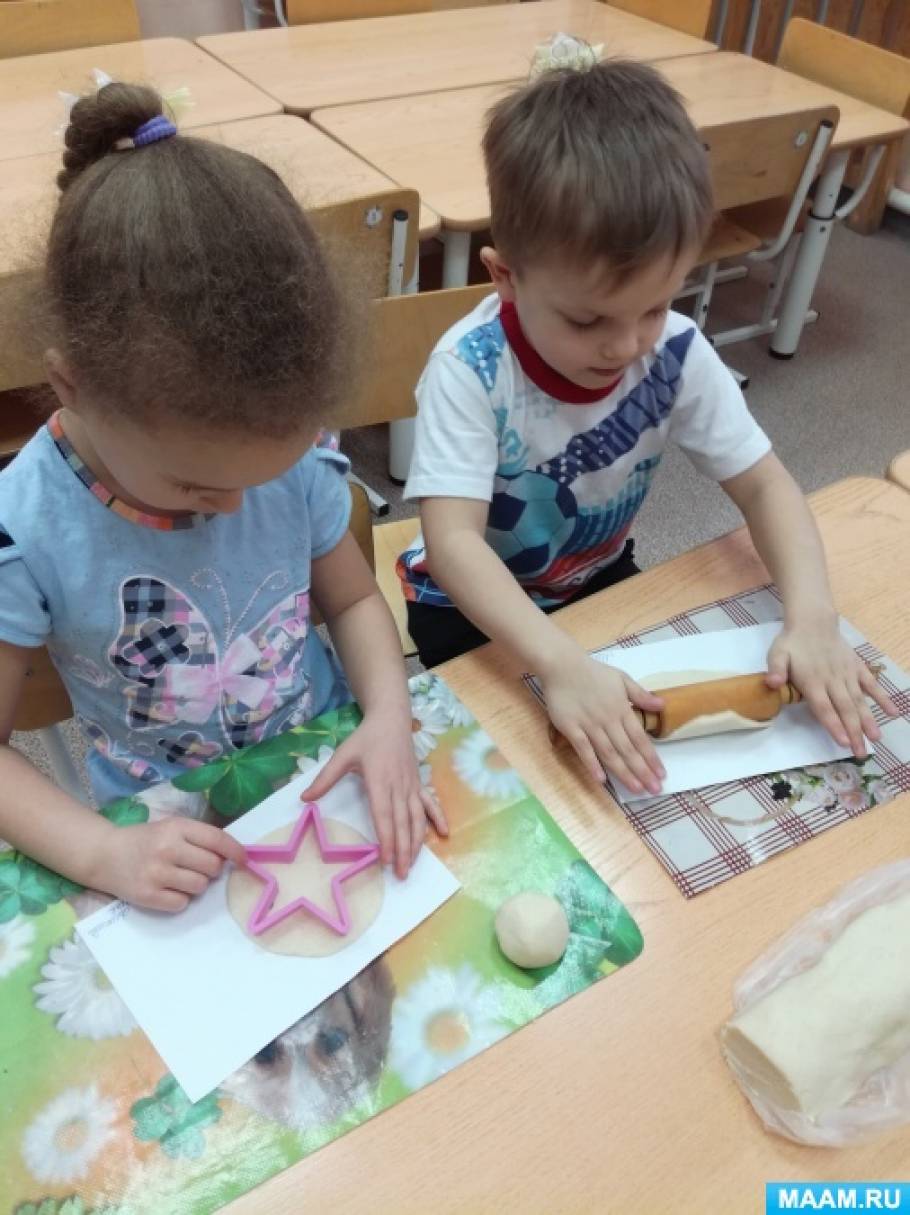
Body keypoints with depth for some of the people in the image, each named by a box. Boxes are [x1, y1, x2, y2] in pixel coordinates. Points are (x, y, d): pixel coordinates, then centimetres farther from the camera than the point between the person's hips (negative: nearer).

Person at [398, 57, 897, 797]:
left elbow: (764, 484, -12)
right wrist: (561, 665, -52)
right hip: (476, 608, -3)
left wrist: (812, 617, -30)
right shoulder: (471, 369, -29)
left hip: (599, 582, 4)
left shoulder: (677, 354, -18)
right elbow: (452, 541, -37)